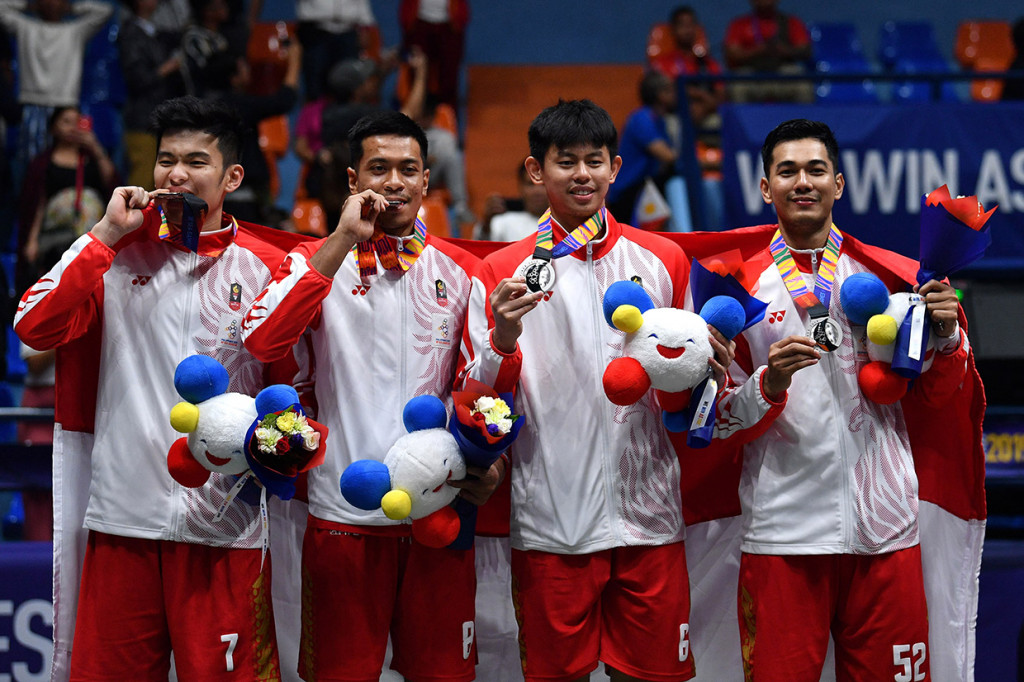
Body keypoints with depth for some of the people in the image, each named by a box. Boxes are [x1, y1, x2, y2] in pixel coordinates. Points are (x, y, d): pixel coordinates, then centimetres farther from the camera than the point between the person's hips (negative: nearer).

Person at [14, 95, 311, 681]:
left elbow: (293, 383, 10)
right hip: (122, 516, 2)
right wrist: (108, 233, -5)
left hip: (221, 519, -2)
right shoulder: (118, 252, 9)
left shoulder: (265, 266, 4)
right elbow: (35, 327, -4)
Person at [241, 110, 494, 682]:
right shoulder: (317, 262, 3)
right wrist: (343, 242, -16)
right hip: (344, 514, -2)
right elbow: (262, 341, -16)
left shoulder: (461, 271, 9)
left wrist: (490, 463, -7)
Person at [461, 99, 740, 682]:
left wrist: (707, 369, -4)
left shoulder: (664, 260, 10)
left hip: (648, 516, 2)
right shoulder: (504, 272, 4)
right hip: (550, 519, -2)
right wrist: (504, 342, -18)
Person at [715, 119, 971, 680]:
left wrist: (945, 336, -8)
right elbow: (720, 417, 4)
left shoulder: (888, 273, 9)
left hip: (884, 527, 2)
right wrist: (769, 384, -15)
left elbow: (937, 394, 12)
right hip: (782, 531, -1)